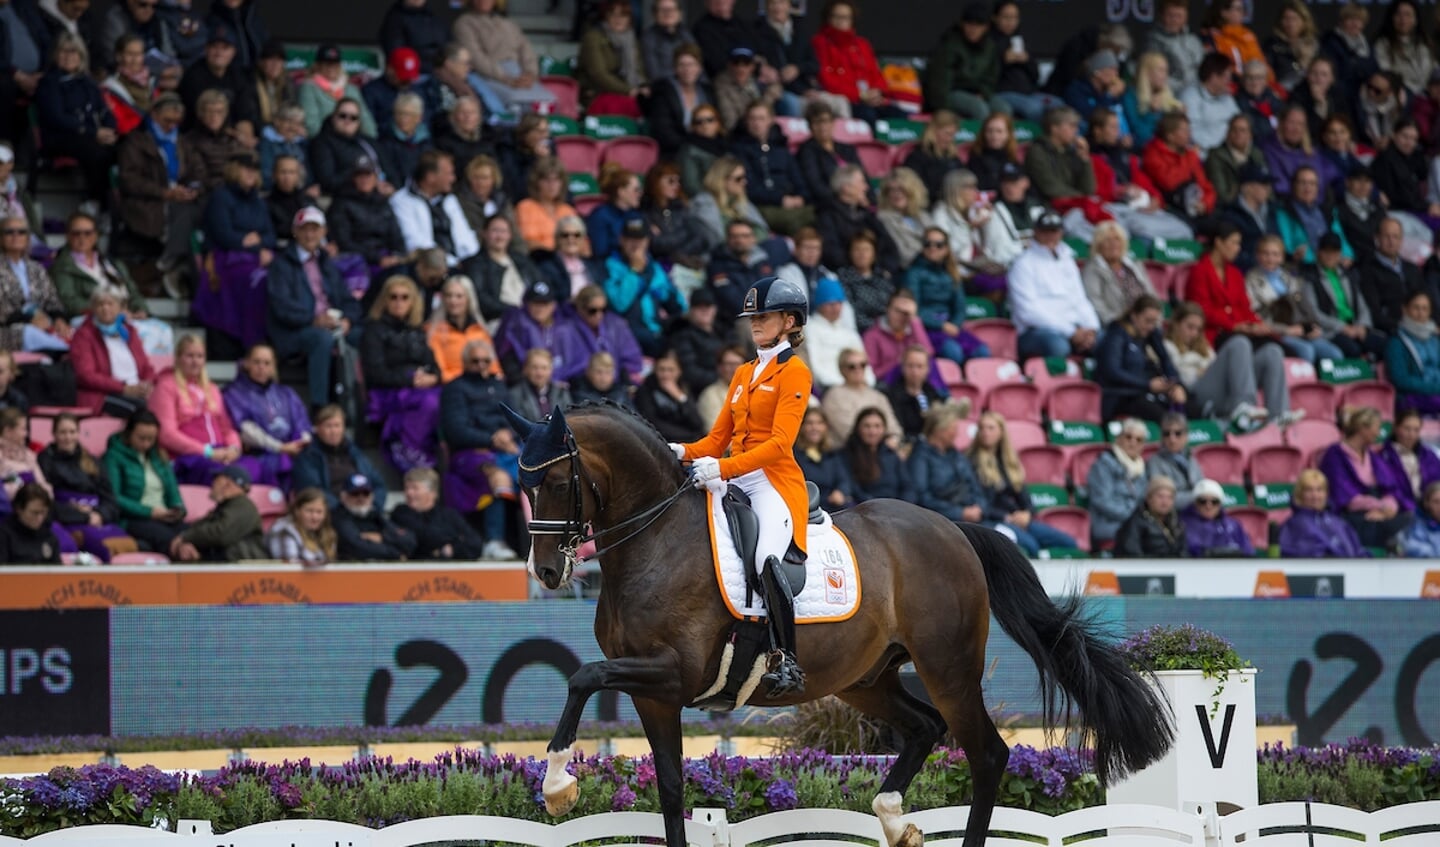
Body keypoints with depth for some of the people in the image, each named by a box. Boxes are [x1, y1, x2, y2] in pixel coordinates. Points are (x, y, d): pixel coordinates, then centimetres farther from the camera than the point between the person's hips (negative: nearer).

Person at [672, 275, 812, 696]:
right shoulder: (744, 374, 22)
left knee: (767, 559, -32)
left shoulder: (794, 372, -3)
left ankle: (788, 662, -29)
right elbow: (718, 438, 21)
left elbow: (780, 443, -15)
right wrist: (683, 453, -1)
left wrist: (723, 468, -25)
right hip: (735, 483, 8)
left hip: (775, 483, -8)